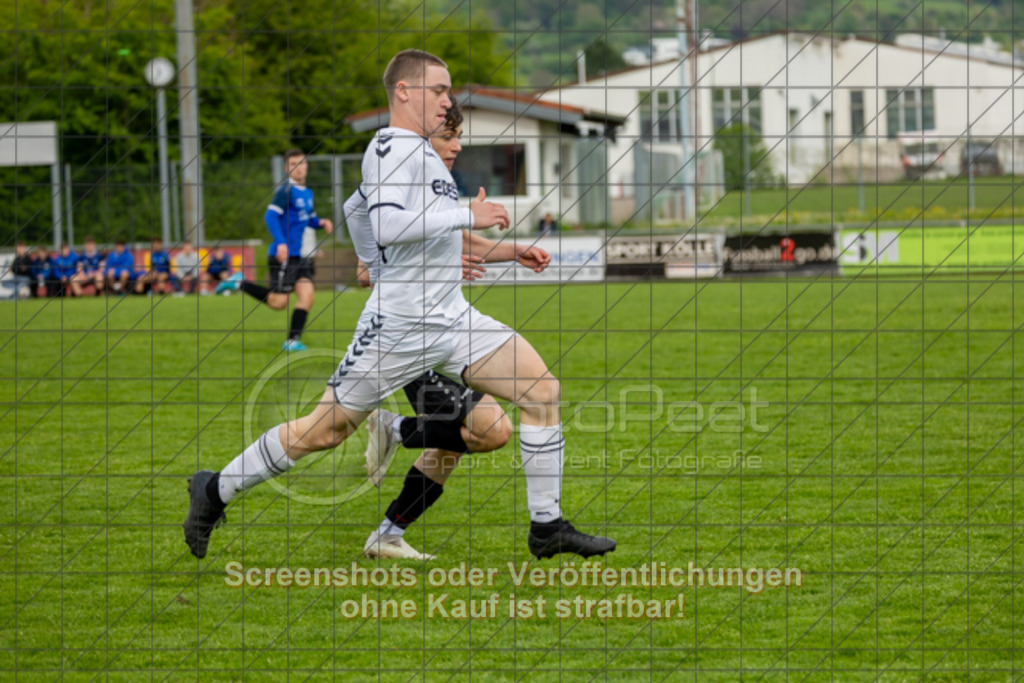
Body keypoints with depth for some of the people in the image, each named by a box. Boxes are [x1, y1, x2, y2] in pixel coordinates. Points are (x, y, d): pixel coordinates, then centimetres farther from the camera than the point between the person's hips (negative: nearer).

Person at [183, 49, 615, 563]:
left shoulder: (417, 150, 17)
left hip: (453, 319, 9)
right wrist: (469, 217, -22)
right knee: (324, 429, -1)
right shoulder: (392, 146, -13)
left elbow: (354, 209, 31)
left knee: (542, 389, -4)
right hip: (398, 325, -9)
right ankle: (216, 492, 17)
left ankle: (547, 527, 0)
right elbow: (387, 225, -28)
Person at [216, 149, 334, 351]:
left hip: (300, 257, 8)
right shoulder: (286, 191, -11)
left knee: (307, 294, -8)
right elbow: (270, 216, -20)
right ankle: (239, 284, 11)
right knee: (278, 302, -7)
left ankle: (293, 340, -3)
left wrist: (321, 222, 7)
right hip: (283, 256, -7)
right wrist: (280, 243, -30)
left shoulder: (307, 193, 15)